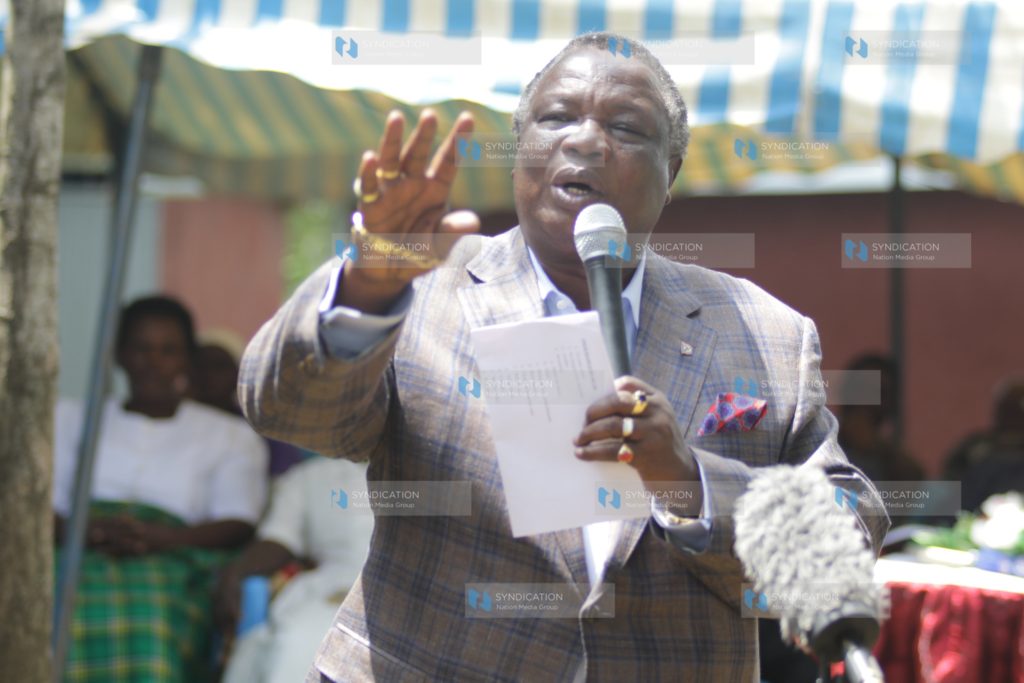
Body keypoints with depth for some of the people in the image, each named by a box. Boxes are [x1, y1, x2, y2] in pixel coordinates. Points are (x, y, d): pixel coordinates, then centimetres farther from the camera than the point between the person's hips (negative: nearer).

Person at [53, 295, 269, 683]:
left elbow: (238, 526, 6)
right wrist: (77, 531, -10)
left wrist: (152, 536, -13)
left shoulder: (231, 436, 24)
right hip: (78, 556, 1)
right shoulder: (72, 419, 31)